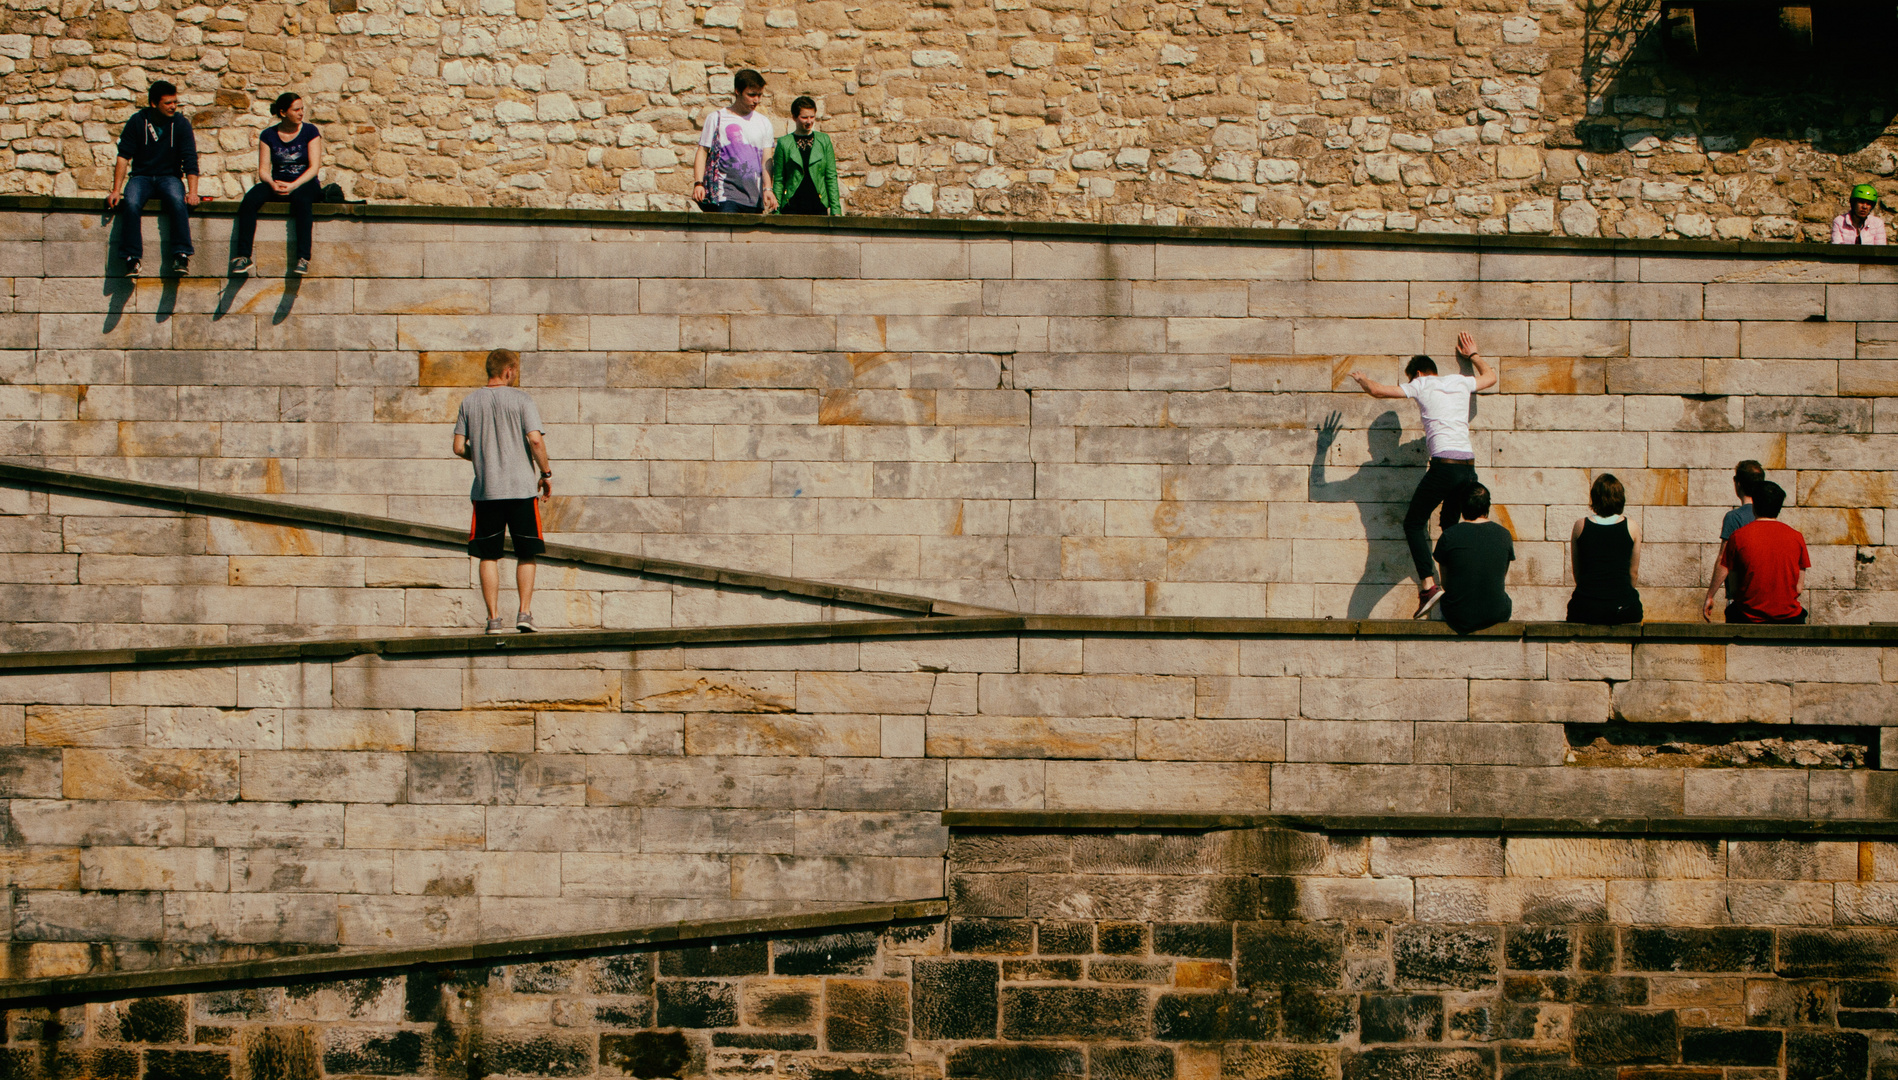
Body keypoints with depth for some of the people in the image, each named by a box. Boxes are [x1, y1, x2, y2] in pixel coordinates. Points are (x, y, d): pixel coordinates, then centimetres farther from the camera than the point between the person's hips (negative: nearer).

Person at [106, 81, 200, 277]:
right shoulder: (137, 121, -2)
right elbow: (124, 156, -2)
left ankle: (181, 256, -36)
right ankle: (132, 258, -31)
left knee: (178, 202, -34)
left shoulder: (181, 124, -2)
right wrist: (116, 190, -11)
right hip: (141, 176, 0)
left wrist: (192, 192, -21)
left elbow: (190, 160, -7)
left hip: (169, 177, 0)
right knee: (131, 203, -33)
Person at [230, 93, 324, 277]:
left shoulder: (310, 131, 1)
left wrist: (293, 186, -22)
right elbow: (263, 170, 1)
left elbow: (314, 167, -7)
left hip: (305, 184, -2)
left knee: (301, 199, -39)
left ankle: (304, 257, -42)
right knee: (250, 199, -29)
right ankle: (243, 255, -32)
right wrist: (272, 184, -22)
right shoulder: (268, 135, 6)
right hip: (277, 184, 2)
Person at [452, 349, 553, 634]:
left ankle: (494, 618, 3)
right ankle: (525, 613, -1)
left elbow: (459, 447, 5)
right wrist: (546, 473, 0)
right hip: (522, 487, -2)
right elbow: (535, 440, -12)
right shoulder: (520, 399, -4)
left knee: (489, 556, 6)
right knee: (526, 554, 8)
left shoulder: (469, 402, 6)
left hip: (485, 490, 2)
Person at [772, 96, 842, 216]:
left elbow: (831, 177, 10)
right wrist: (776, 212, 0)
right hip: (791, 209, -1)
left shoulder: (824, 140, 11)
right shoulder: (784, 143, 5)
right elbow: (778, 180, 6)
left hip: (818, 208, 1)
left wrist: (836, 209, 3)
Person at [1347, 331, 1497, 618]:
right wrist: (1473, 355, 55)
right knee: (1451, 526, 21)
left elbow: (1377, 390, 5)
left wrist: (1363, 379, 27)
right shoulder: (1461, 382, 19)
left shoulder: (1421, 385, 5)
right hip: (1469, 466, 6)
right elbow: (1490, 376, 40)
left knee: (1414, 522, 4)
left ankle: (1428, 584, -14)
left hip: (1444, 465, -6)